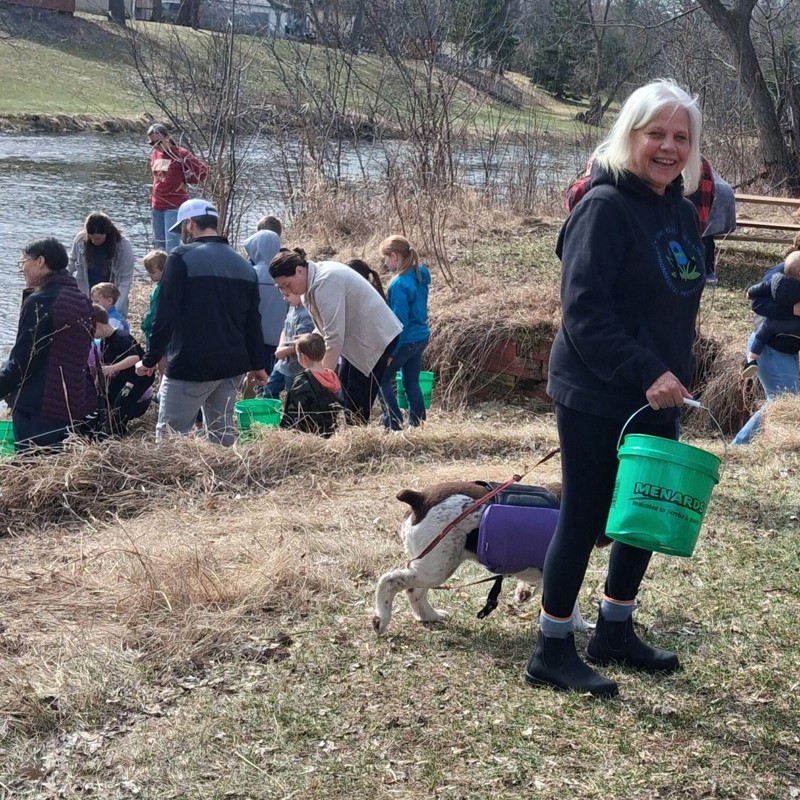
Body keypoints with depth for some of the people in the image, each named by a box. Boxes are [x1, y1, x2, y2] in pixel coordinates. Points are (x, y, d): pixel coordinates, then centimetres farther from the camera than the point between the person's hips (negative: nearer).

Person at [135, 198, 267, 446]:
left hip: (190, 367, -7)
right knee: (221, 432, 16)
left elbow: (165, 315, -13)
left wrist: (150, 360, -6)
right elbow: (253, 321, 16)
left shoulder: (182, 258, -9)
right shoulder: (243, 265, 12)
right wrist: (257, 365, 25)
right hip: (233, 366, 7)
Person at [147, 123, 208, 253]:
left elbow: (203, 171, -9)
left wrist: (184, 180, -2)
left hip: (174, 207, -7)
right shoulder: (154, 154, 8)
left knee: (171, 248, -14)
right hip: (156, 206, 7)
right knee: (159, 247, 11)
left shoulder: (180, 154, -11)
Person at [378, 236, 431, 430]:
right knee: (412, 382, 14)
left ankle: (393, 424, 3)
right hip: (421, 337, 8)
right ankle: (417, 424, 18)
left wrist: (391, 351, -16)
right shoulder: (419, 276, 4)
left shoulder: (399, 284, -22)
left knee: (382, 378, 7)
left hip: (407, 341, -8)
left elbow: (400, 320, -22)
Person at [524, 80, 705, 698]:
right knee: (584, 520, 0)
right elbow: (583, 311, -22)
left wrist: (676, 375, 11)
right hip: (596, 399, -8)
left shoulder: (681, 212, 9)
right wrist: (645, 373, -27)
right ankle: (552, 652, 14)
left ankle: (615, 633, 33)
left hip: (656, 399, 8)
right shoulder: (606, 207, -16)